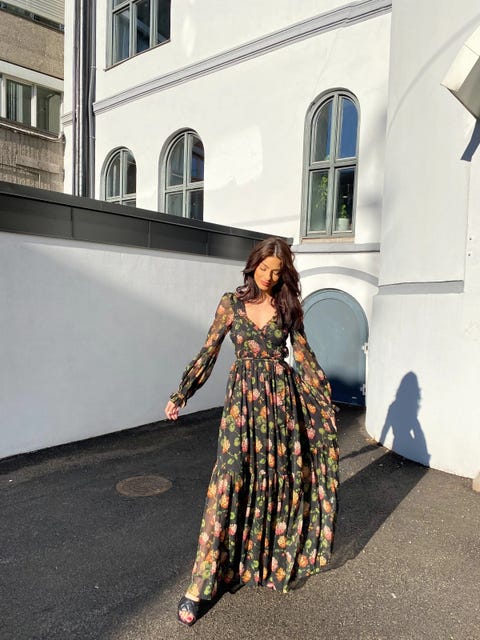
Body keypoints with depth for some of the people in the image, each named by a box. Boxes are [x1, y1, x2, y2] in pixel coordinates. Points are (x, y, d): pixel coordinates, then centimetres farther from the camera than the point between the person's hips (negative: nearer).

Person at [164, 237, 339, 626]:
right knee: (232, 479, -6)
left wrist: (324, 397, 6)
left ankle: (279, 558, 31)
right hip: (243, 398, -1)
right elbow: (209, 351, 3)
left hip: (281, 398, 2)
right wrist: (180, 395, -1)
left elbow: (304, 355, 8)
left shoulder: (288, 306, 4)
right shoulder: (231, 303, 2)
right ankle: (202, 584, 5)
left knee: (281, 477, 8)